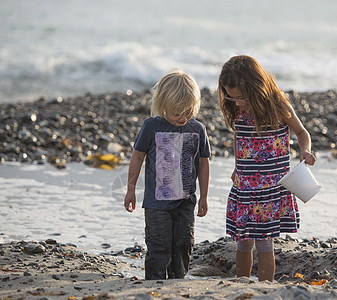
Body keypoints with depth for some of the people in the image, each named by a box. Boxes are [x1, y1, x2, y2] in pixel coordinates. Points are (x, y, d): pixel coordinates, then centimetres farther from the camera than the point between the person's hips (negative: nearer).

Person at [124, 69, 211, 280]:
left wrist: (204, 197, 12)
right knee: (159, 247, -2)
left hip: (185, 200, 3)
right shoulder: (152, 127, -8)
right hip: (157, 200, -3)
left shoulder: (197, 129, 0)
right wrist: (131, 189, 6)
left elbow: (203, 162, 10)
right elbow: (138, 157, 3)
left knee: (184, 243, 6)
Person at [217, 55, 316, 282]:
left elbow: (301, 132, 4)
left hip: (272, 189, -4)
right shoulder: (236, 111, -1)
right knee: (243, 244, 8)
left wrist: (305, 151, -16)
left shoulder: (278, 108, -12)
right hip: (244, 188, 4)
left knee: (264, 244, -3)